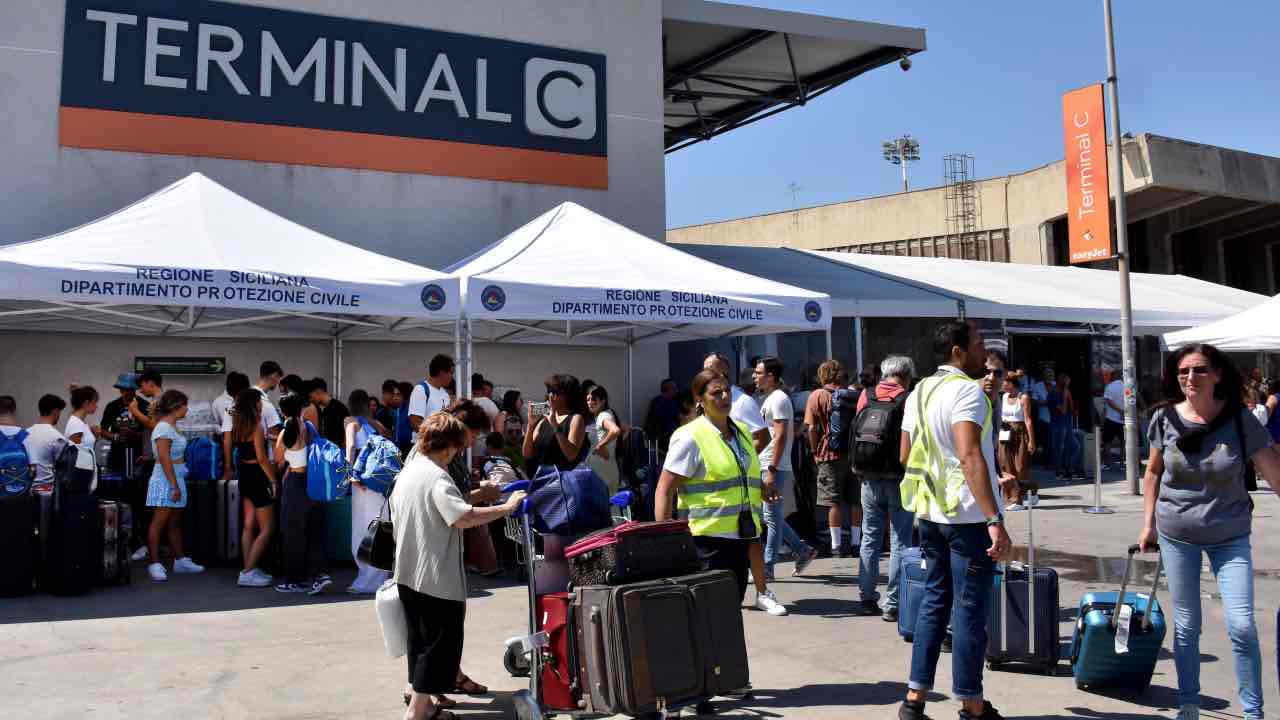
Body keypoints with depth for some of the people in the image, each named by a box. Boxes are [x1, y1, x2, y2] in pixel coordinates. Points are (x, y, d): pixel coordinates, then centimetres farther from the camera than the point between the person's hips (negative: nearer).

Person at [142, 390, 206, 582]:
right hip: (165, 480, -10)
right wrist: (174, 485, -21)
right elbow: (164, 458, -19)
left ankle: (180, 560, 22)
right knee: (159, 522, -5)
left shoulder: (172, 426, 13)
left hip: (176, 478, 10)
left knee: (175, 523, 15)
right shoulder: (164, 427, -14)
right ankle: (154, 564, -2)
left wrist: (177, 485, 15)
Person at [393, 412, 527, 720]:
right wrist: (507, 507, -26)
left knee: (421, 640, 19)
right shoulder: (436, 476, -19)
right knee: (439, 644, 1)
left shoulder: (406, 474, 11)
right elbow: (463, 518, -32)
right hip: (436, 577, -9)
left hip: (408, 575, 9)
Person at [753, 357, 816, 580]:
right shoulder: (769, 399, 18)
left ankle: (767, 567, 2)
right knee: (771, 516, 14)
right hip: (765, 467, 10)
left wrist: (771, 470, -25)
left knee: (771, 517, -4)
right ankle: (802, 551, 22)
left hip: (774, 469, -10)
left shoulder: (778, 399, -13)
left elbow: (781, 436, -21)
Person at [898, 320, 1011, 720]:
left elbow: (905, 455, 16)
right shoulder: (967, 390, -14)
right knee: (970, 609, 1)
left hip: (930, 512, 8)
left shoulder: (918, 392, 12)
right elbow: (970, 456, -25)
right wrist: (995, 519, -27)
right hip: (968, 515, -8)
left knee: (934, 600, 14)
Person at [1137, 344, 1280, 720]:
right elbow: (1153, 472, 7)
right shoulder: (1165, 419, -6)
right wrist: (1149, 524, 8)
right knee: (1186, 626, 10)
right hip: (1177, 535, 1)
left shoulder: (1240, 419, -11)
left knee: (1241, 626, -6)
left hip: (1230, 537, -1)